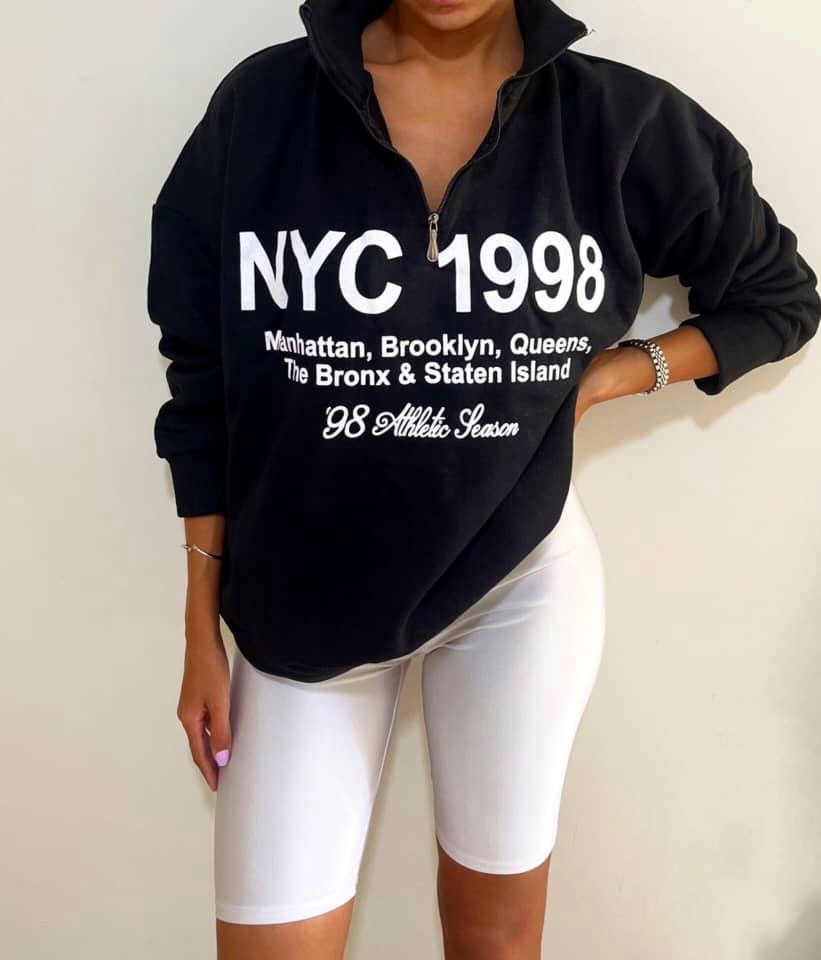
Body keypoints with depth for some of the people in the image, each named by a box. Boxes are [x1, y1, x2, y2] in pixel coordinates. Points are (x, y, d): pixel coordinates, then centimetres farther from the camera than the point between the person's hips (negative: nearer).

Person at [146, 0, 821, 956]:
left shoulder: (623, 121, -8)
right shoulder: (260, 103, -8)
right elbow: (205, 387, -2)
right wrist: (203, 633, 1)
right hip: (306, 598, 1)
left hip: (522, 578, 1)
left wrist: (606, 376, -8)